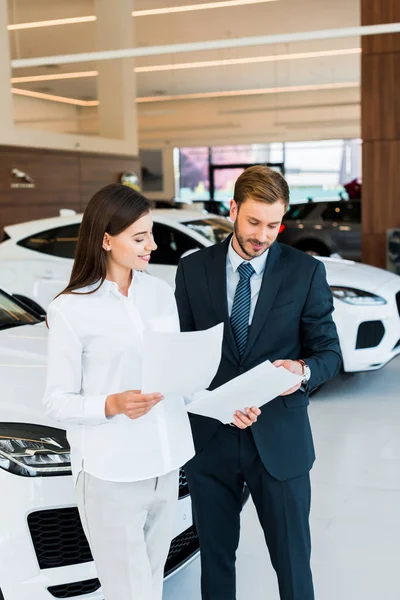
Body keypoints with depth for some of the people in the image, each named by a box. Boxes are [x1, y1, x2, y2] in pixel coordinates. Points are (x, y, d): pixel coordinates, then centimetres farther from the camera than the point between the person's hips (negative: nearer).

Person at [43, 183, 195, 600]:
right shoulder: (71, 310, -10)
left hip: (164, 464, 5)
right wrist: (113, 405, -25)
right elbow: (57, 402, -8)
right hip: (111, 475, -5)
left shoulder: (161, 292, 6)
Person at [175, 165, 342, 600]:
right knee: (215, 557, 18)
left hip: (280, 440, -1)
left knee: (292, 560, 9)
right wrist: (220, 400, -14)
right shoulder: (192, 270, 1)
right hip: (210, 438, 2)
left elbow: (329, 352, 0)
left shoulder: (306, 272, -3)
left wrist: (302, 370, -23)